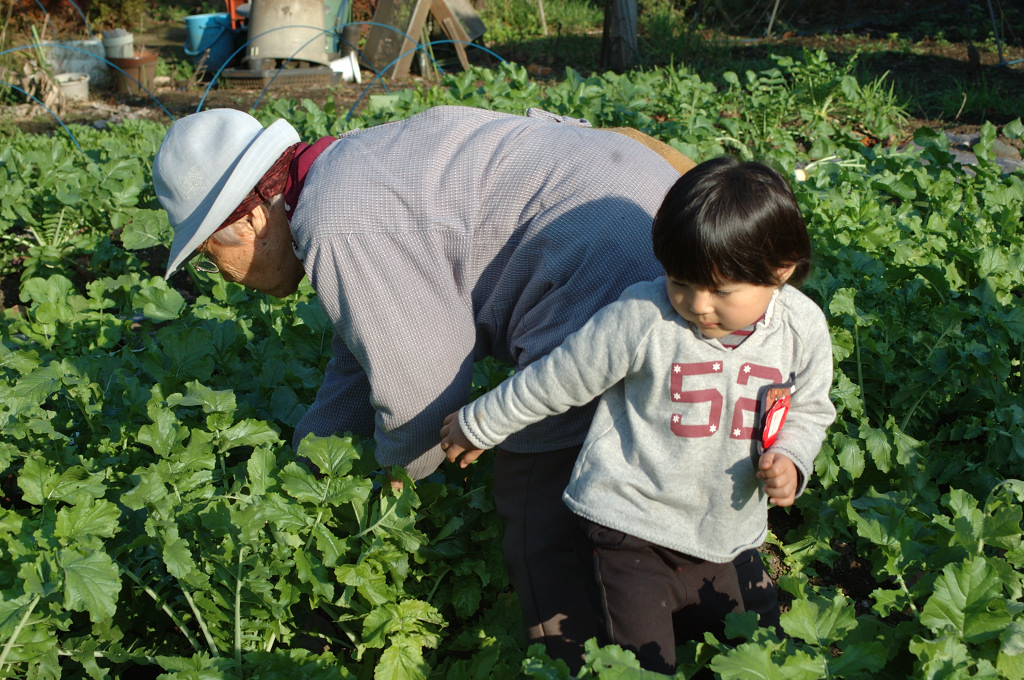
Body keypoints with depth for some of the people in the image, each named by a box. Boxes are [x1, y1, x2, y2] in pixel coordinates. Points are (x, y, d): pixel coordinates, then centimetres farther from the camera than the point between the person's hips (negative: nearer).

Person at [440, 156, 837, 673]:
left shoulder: (803, 327, -7)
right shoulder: (643, 318, -19)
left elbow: (808, 410, 11)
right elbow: (557, 379, -6)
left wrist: (790, 459, -11)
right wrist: (477, 425, 4)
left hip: (728, 537, 5)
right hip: (633, 524, -4)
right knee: (644, 665, -6)